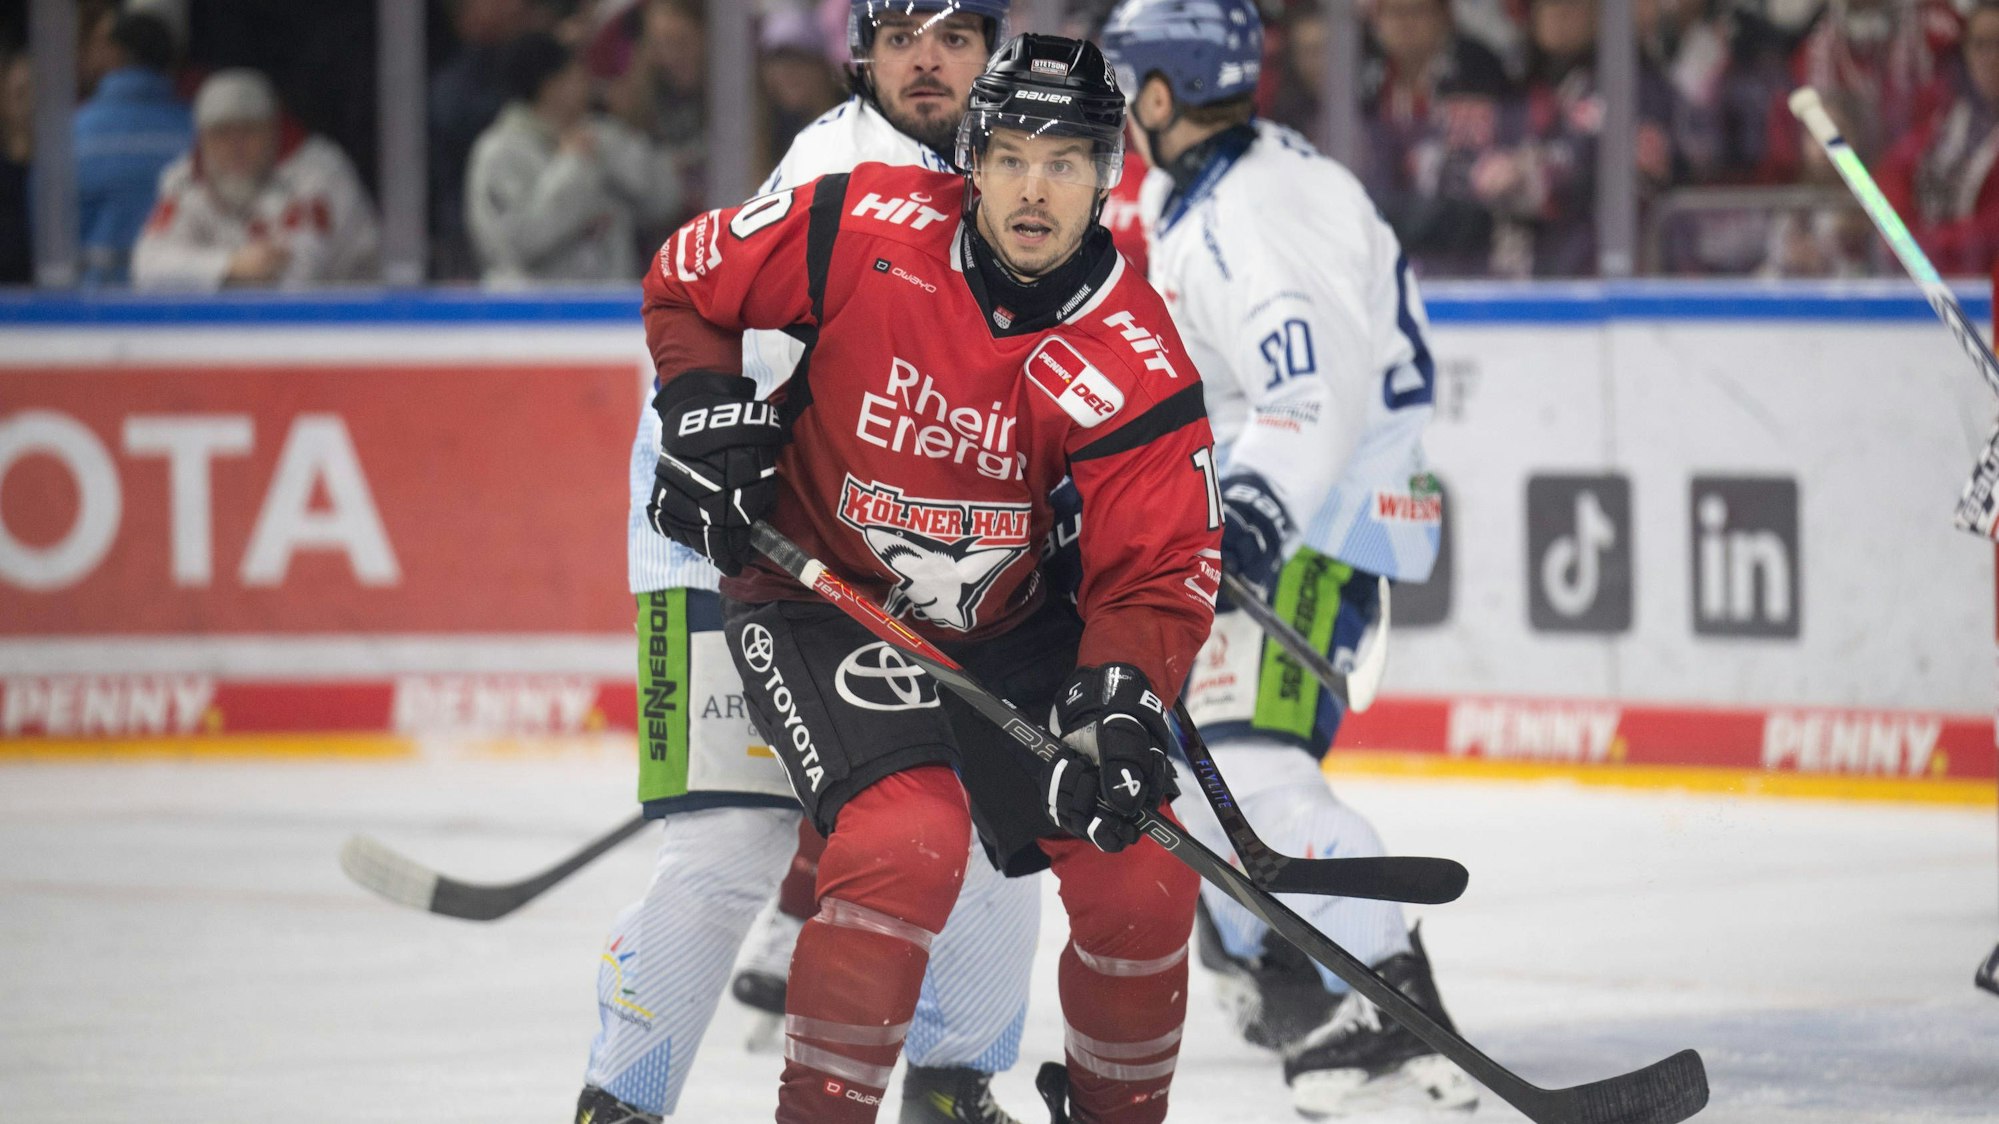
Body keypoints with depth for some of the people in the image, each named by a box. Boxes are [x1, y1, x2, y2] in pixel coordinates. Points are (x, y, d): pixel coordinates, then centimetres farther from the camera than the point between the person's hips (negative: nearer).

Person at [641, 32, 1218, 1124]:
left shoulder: (1132, 361, -16)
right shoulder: (864, 230, -19)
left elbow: (1158, 570, -15)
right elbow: (687, 279, -2)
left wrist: (1121, 698, -31)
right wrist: (706, 412, -14)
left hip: (1006, 624, 3)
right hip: (816, 590, -3)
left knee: (1142, 873, -3)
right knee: (907, 838, -27)